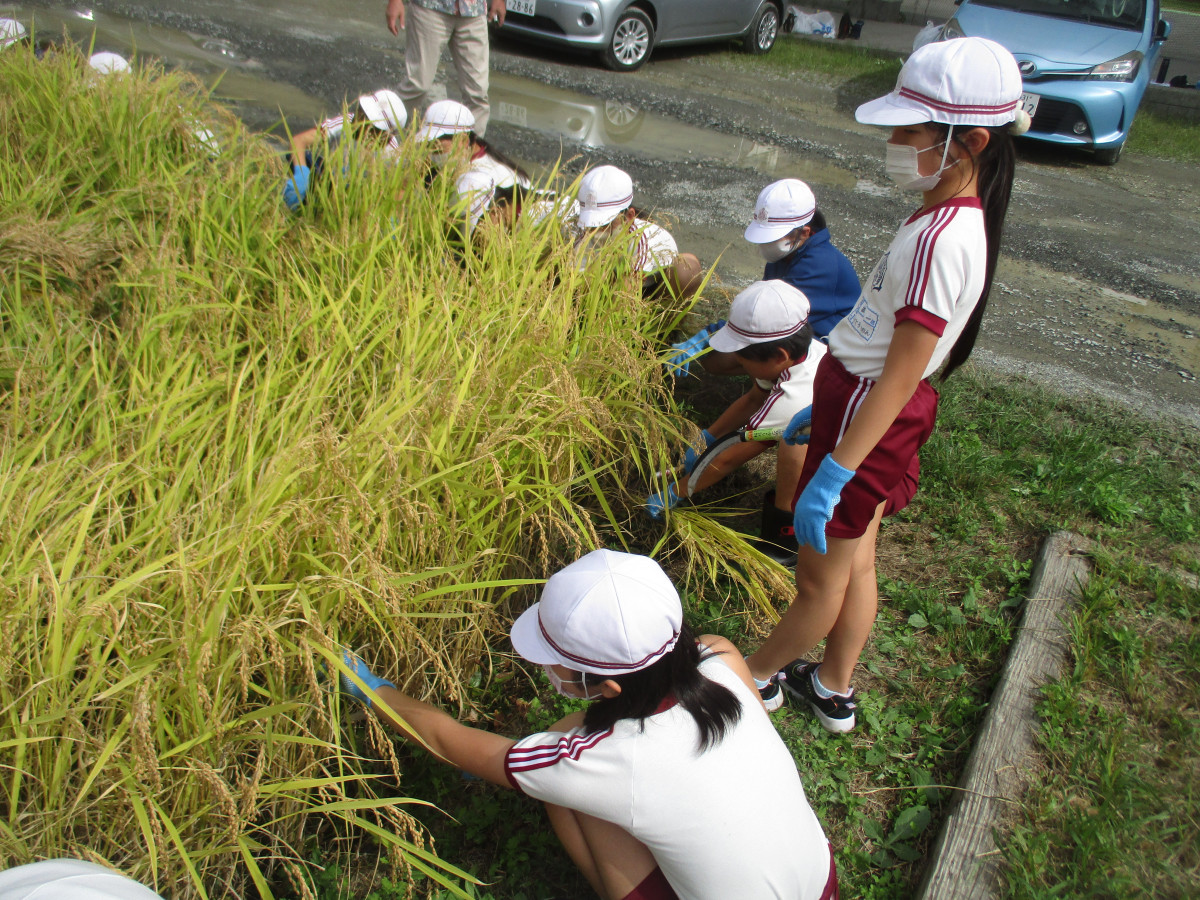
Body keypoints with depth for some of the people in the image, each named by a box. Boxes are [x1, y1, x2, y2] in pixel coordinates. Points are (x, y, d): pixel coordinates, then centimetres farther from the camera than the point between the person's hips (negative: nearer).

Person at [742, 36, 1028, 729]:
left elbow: (899, 377, -27)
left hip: (870, 415, -10)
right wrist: (827, 405, 22)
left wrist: (833, 473, -24)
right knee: (854, 563, 23)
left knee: (821, 578, 13)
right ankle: (834, 691, 41)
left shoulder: (941, 240, -27)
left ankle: (757, 674, 35)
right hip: (868, 401, 10)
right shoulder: (958, 215, 4)